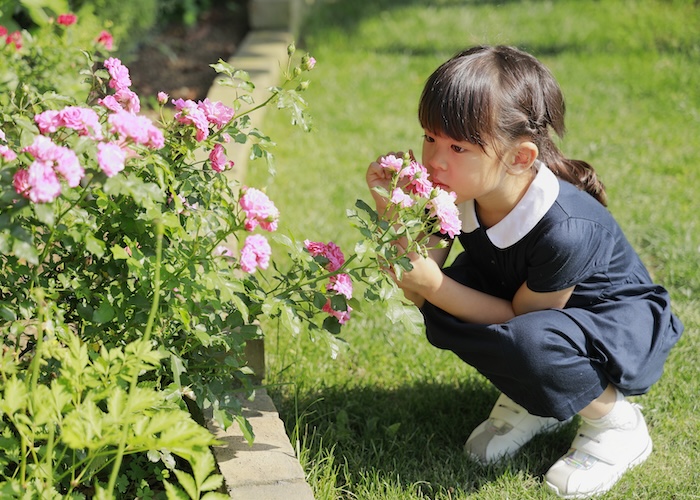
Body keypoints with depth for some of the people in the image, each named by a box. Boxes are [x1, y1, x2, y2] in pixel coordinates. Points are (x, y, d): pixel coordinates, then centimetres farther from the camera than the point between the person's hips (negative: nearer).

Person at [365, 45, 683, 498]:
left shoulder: (566, 229, -36)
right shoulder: (452, 192, -18)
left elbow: (518, 317, -23)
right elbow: (417, 292, -15)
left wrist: (434, 286, -35)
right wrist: (392, 211, -30)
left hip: (622, 321, -6)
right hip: (522, 302, 6)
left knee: (529, 341, -37)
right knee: (438, 307, -20)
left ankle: (616, 423, -6)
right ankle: (531, 400, 5)